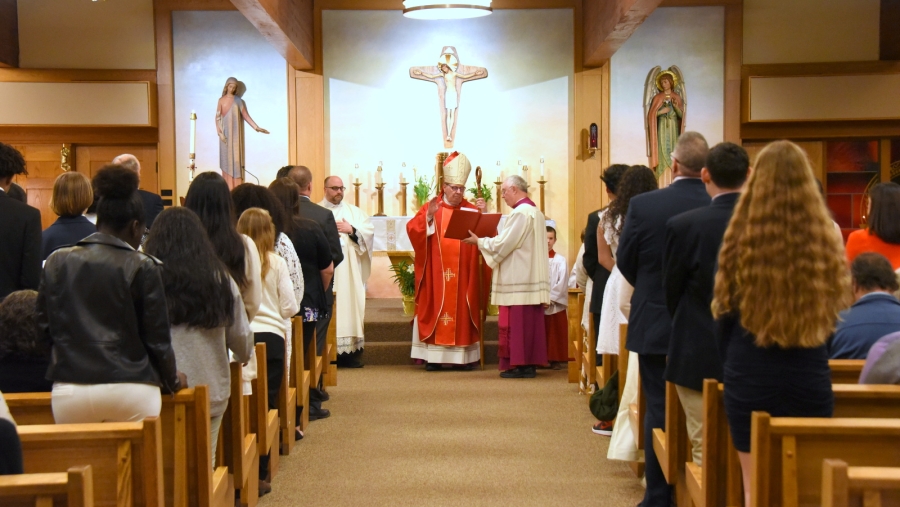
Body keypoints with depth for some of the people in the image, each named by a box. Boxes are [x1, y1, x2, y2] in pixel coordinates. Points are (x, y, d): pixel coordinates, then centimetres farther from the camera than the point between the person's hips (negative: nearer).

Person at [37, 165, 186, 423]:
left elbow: (45, 327, 10)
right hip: (131, 389, -3)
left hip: (70, 389, 3)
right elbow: (157, 336, -2)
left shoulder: (57, 262, 4)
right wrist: (172, 380, 15)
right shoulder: (142, 267, -6)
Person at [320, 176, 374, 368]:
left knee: (350, 302, 0)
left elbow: (370, 229, 5)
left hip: (349, 270, 3)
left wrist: (351, 229, -6)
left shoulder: (354, 211, 17)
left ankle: (349, 352, 2)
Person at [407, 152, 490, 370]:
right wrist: (428, 216, -22)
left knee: (462, 311, 2)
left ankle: (464, 356, 6)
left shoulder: (471, 209, 9)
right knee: (435, 310, -2)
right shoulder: (431, 207, 4)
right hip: (437, 275, -2)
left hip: (463, 275, 2)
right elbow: (413, 230, -8)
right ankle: (433, 357, 1)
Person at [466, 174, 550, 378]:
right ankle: (529, 363, 13)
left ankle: (520, 365, -3)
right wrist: (487, 241, 15)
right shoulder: (535, 211, 16)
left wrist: (479, 241, -4)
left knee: (516, 323, -5)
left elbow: (504, 243, -16)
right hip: (530, 278, 10)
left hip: (519, 279, -10)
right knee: (528, 322, 10)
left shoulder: (521, 212, -15)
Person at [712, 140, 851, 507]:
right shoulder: (826, 242, -6)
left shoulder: (741, 241, -10)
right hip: (811, 381, 2)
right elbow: (832, 315, 6)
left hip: (750, 381, -1)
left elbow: (724, 316, -1)